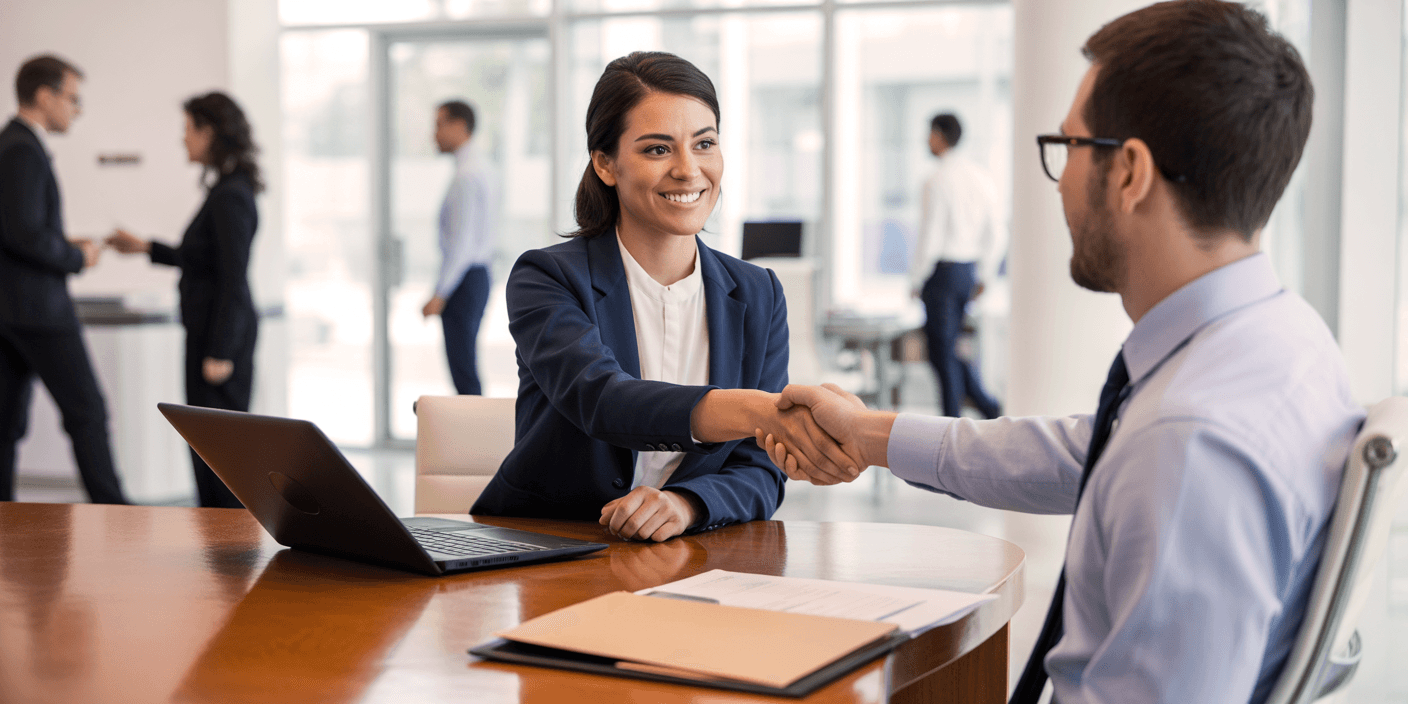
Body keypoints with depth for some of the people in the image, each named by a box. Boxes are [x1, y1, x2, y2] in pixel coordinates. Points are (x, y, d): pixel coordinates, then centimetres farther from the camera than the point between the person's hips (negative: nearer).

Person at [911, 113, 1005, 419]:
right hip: (969, 271, 8)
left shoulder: (938, 179, -15)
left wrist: (917, 280, -7)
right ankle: (986, 404, 10)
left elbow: (930, 236, -16)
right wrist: (985, 276, 19)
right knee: (946, 346, 18)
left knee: (942, 351, 1)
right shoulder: (980, 176, 8)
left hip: (943, 270, -8)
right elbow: (996, 233, 11)